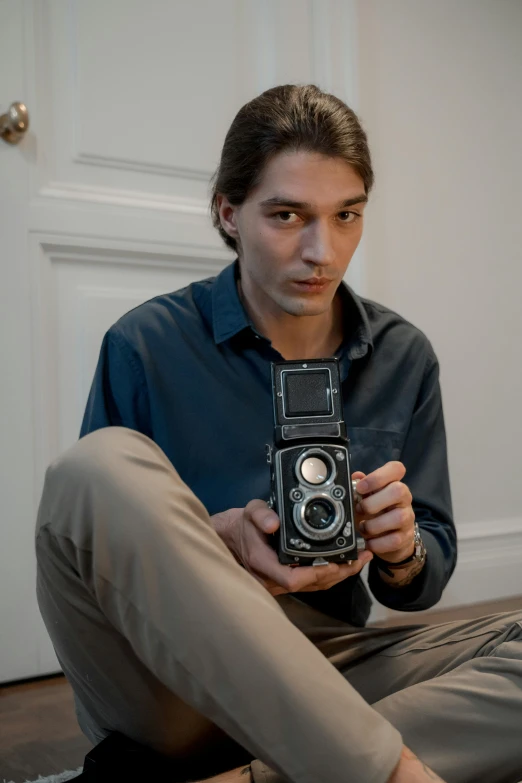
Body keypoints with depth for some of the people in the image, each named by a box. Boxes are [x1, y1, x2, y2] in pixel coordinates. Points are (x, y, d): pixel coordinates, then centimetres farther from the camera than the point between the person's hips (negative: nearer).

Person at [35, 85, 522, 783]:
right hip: (172, 684, -2)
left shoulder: (403, 358, 6)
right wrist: (218, 544, -23)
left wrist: (401, 552, -14)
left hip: (323, 674, 3)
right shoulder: (146, 346, -4)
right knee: (104, 466, -30)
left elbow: (425, 582, 11)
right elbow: (91, 550, -3)